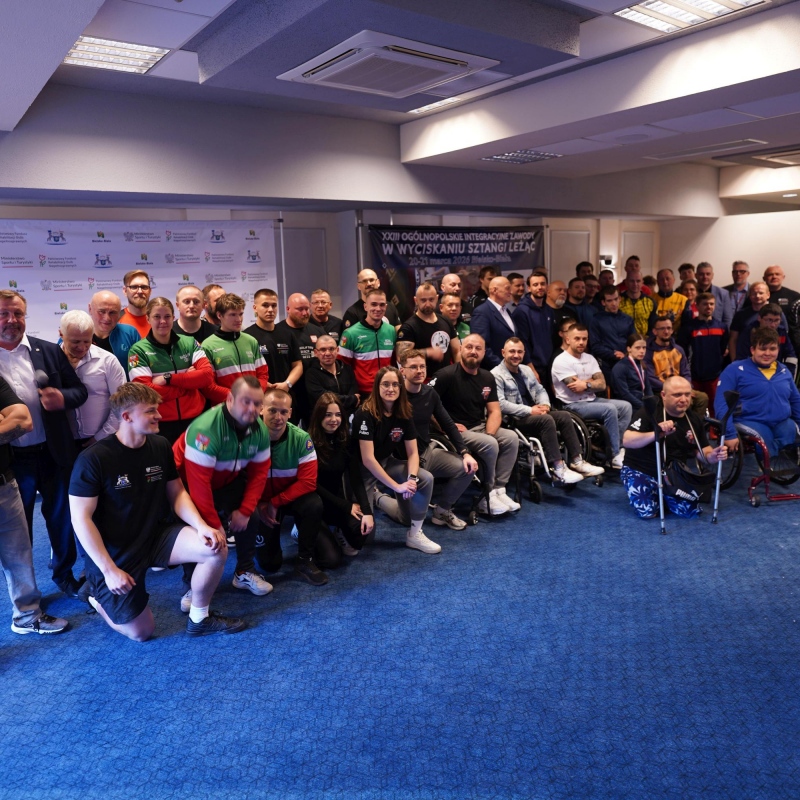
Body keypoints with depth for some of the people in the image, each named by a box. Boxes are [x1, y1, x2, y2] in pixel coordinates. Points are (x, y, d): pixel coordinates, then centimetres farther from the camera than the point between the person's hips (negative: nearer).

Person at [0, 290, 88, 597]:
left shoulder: (50, 351, 1)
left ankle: (65, 573, 38)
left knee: (61, 517, 16)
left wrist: (63, 397, -17)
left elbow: (80, 390, 5)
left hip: (53, 454, 2)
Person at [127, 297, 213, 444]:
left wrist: (168, 378, -15)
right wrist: (189, 380, -11)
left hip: (194, 419, 3)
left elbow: (207, 375, -8)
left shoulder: (190, 343, 5)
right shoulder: (139, 350, -4)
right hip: (160, 424, -2)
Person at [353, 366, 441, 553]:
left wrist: (411, 478, -24)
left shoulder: (404, 414, -6)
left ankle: (415, 534, -3)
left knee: (426, 479, -17)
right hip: (363, 469, -5)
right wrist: (397, 486, -27)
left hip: (388, 463, 6)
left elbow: (413, 453, -4)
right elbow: (367, 459, -26)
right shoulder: (366, 414, -24)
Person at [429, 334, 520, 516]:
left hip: (480, 428, 7)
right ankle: (487, 496, -9)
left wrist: (489, 433, -12)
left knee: (511, 438, -13)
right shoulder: (447, 375, -13)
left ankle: (498, 489, -8)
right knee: (490, 445, -27)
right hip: (455, 432, -7)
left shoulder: (487, 378, 8)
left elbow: (494, 411, 6)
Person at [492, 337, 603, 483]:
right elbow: (500, 404, -22)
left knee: (564, 416, -10)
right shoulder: (496, 375, -11)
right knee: (547, 420, -30)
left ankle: (577, 461, -8)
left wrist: (545, 404, -5)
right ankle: (558, 467, -27)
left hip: (533, 414, 8)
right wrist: (529, 410, -23)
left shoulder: (526, 370, 16)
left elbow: (540, 390, 19)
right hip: (514, 420, -8)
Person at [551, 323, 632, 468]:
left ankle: (616, 446, -8)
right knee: (610, 409, -25)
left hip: (592, 400, 8)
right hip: (573, 405, -8)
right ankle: (616, 454, -14)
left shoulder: (590, 358, 10)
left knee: (626, 406, -6)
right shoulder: (561, 361, -12)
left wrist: (586, 384, -16)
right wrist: (592, 382, -5)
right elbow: (576, 388, -20)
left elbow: (602, 384, 1)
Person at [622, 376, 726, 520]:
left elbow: (702, 451, 8)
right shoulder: (649, 411, -16)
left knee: (692, 511, -12)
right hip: (640, 470, -5)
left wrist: (713, 456, -17)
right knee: (647, 512, -23)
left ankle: (664, 495, 18)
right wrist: (656, 433, -45)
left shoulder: (694, 419, 2)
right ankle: (653, 491, 12)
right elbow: (627, 441, -28)